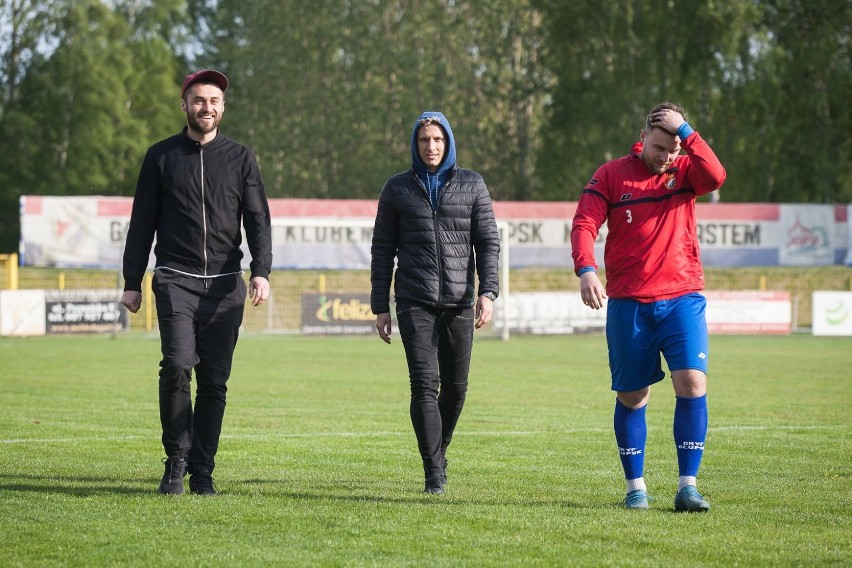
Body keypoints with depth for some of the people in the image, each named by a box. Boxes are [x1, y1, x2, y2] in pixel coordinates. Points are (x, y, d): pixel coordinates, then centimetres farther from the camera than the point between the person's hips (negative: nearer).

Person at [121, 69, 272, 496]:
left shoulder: (240, 158, 10)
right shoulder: (161, 156, 9)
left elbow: (257, 219, 4)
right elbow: (142, 222, 11)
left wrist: (261, 272, -12)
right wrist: (132, 282, 5)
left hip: (225, 286, 1)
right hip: (175, 281, -1)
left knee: (214, 381, 1)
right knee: (177, 365, -18)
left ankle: (202, 472, 8)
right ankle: (176, 461, -6)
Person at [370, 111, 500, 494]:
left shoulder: (472, 185, 8)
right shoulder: (398, 189, 8)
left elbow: (488, 242, 6)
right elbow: (383, 248, 9)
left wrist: (488, 292, -7)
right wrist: (380, 306, 4)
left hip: (459, 303, 1)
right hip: (415, 302, -1)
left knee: (456, 387, 6)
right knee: (425, 385, -12)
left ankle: (439, 450, 30)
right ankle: (434, 472, -11)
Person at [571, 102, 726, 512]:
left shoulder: (685, 171, 7)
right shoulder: (612, 175, 4)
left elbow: (716, 176, -15)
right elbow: (584, 224, -6)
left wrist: (685, 132, -16)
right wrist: (586, 270, -23)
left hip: (682, 299, 0)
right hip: (628, 304, 0)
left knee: (692, 382, -13)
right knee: (631, 396, 5)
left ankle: (687, 487, -9)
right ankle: (635, 487, 17)